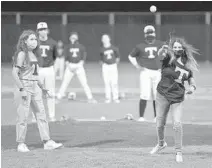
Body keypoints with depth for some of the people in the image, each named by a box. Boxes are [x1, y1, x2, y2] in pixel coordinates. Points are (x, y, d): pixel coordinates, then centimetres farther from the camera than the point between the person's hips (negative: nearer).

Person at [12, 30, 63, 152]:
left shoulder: (33, 54, 14)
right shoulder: (21, 54, -10)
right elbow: (15, 73, -16)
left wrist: (42, 87, 22)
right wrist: (22, 89, -21)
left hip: (35, 87, 8)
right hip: (24, 87, -8)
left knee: (41, 114, 5)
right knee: (23, 117, -3)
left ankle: (47, 142, 6)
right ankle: (21, 144, 4)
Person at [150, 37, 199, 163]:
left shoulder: (187, 62, 5)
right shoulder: (169, 57, -6)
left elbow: (191, 78, 15)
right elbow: (161, 55, -29)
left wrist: (192, 86, -7)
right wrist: (163, 50, -53)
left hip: (178, 97, 1)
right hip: (163, 95, -1)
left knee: (177, 124, -12)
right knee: (160, 124, 9)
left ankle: (179, 152, 0)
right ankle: (161, 144, 38)